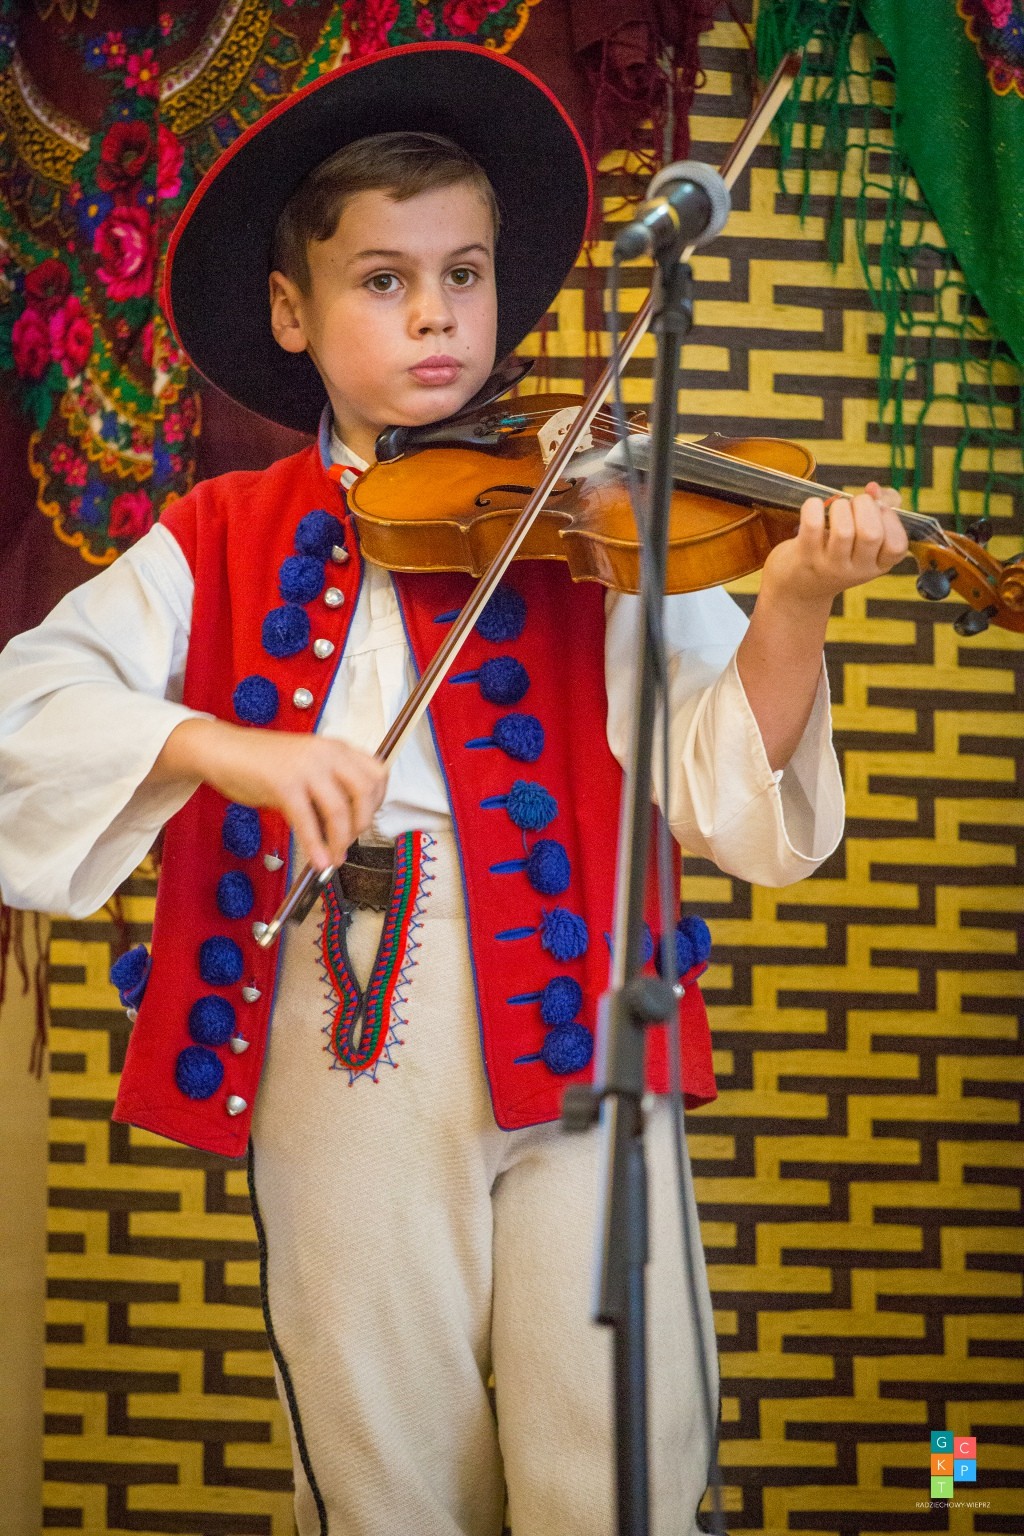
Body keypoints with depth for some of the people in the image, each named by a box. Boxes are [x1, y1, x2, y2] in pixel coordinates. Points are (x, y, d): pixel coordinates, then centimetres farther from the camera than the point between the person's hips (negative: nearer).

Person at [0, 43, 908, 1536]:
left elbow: (721, 789, -4)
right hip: (345, 1069, 1)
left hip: (569, 1040, 0)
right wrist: (216, 744, -24)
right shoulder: (220, 548, 7)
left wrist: (790, 610, -22)